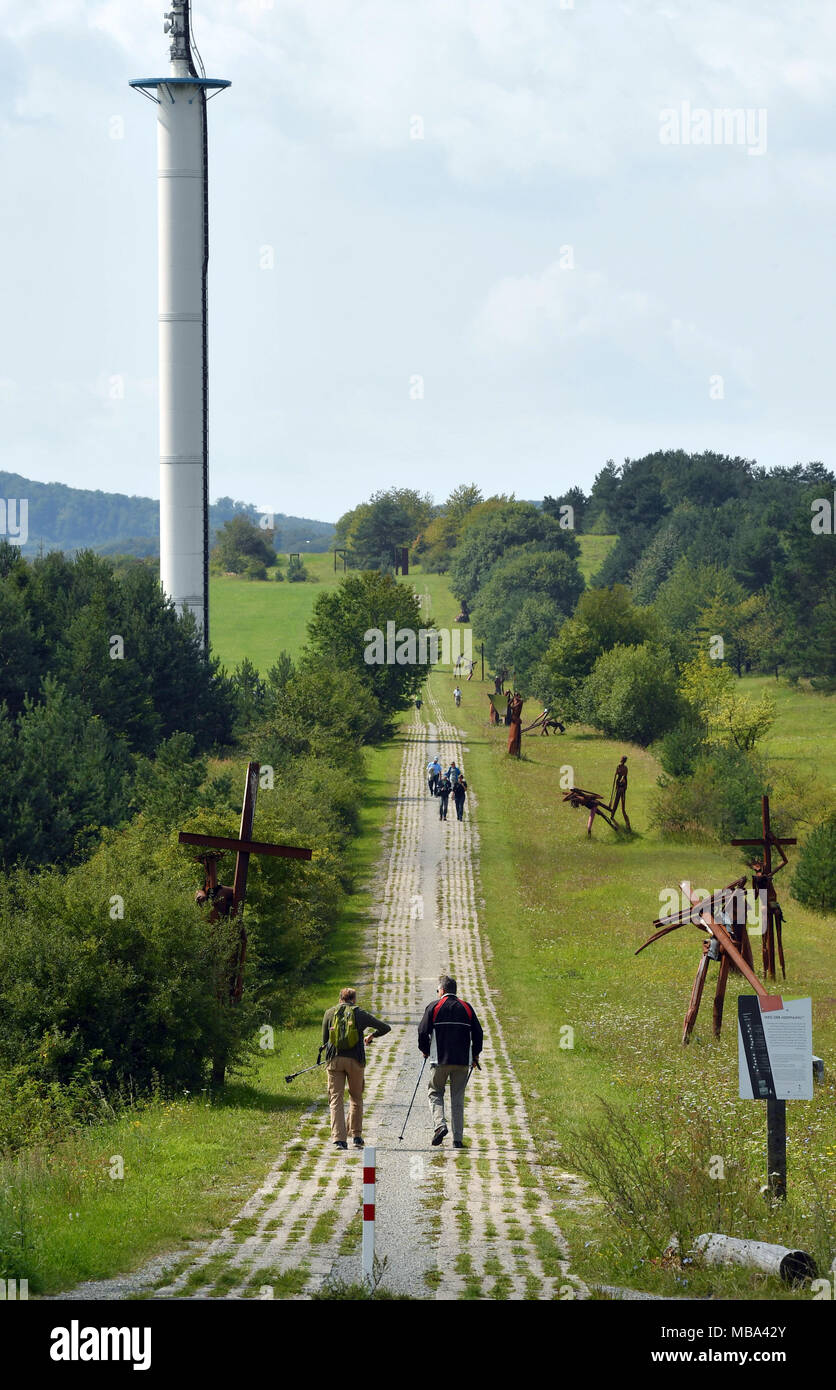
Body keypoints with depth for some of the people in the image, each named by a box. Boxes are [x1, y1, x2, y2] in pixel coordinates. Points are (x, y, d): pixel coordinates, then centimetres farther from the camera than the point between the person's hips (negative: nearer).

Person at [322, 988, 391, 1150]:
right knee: (356, 1098, 16)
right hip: (355, 1060, 0)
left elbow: (324, 1041, 13)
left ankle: (338, 1138, -11)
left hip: (334, 1060, 0)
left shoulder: (329, 1013, 11)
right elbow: (385, 1028, 14)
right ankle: (356, 1135, 17)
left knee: (336, 1099, 0)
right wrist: (371, 1036, 33)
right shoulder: (360, 1014, 8)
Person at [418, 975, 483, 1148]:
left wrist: (424, 1050, 13)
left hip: (440, 1060, -2)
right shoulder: (467, 1008, 8)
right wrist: (475, 1055, 18)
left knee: (435, 1093, 11)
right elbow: (478, 1033, 7)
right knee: (458, 1098, 7)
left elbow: (423, 1031, -4)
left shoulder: (434, 1007, 0)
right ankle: (458, 1138, 3)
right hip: (463, 1061, 2)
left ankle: (439, 1124, -15)